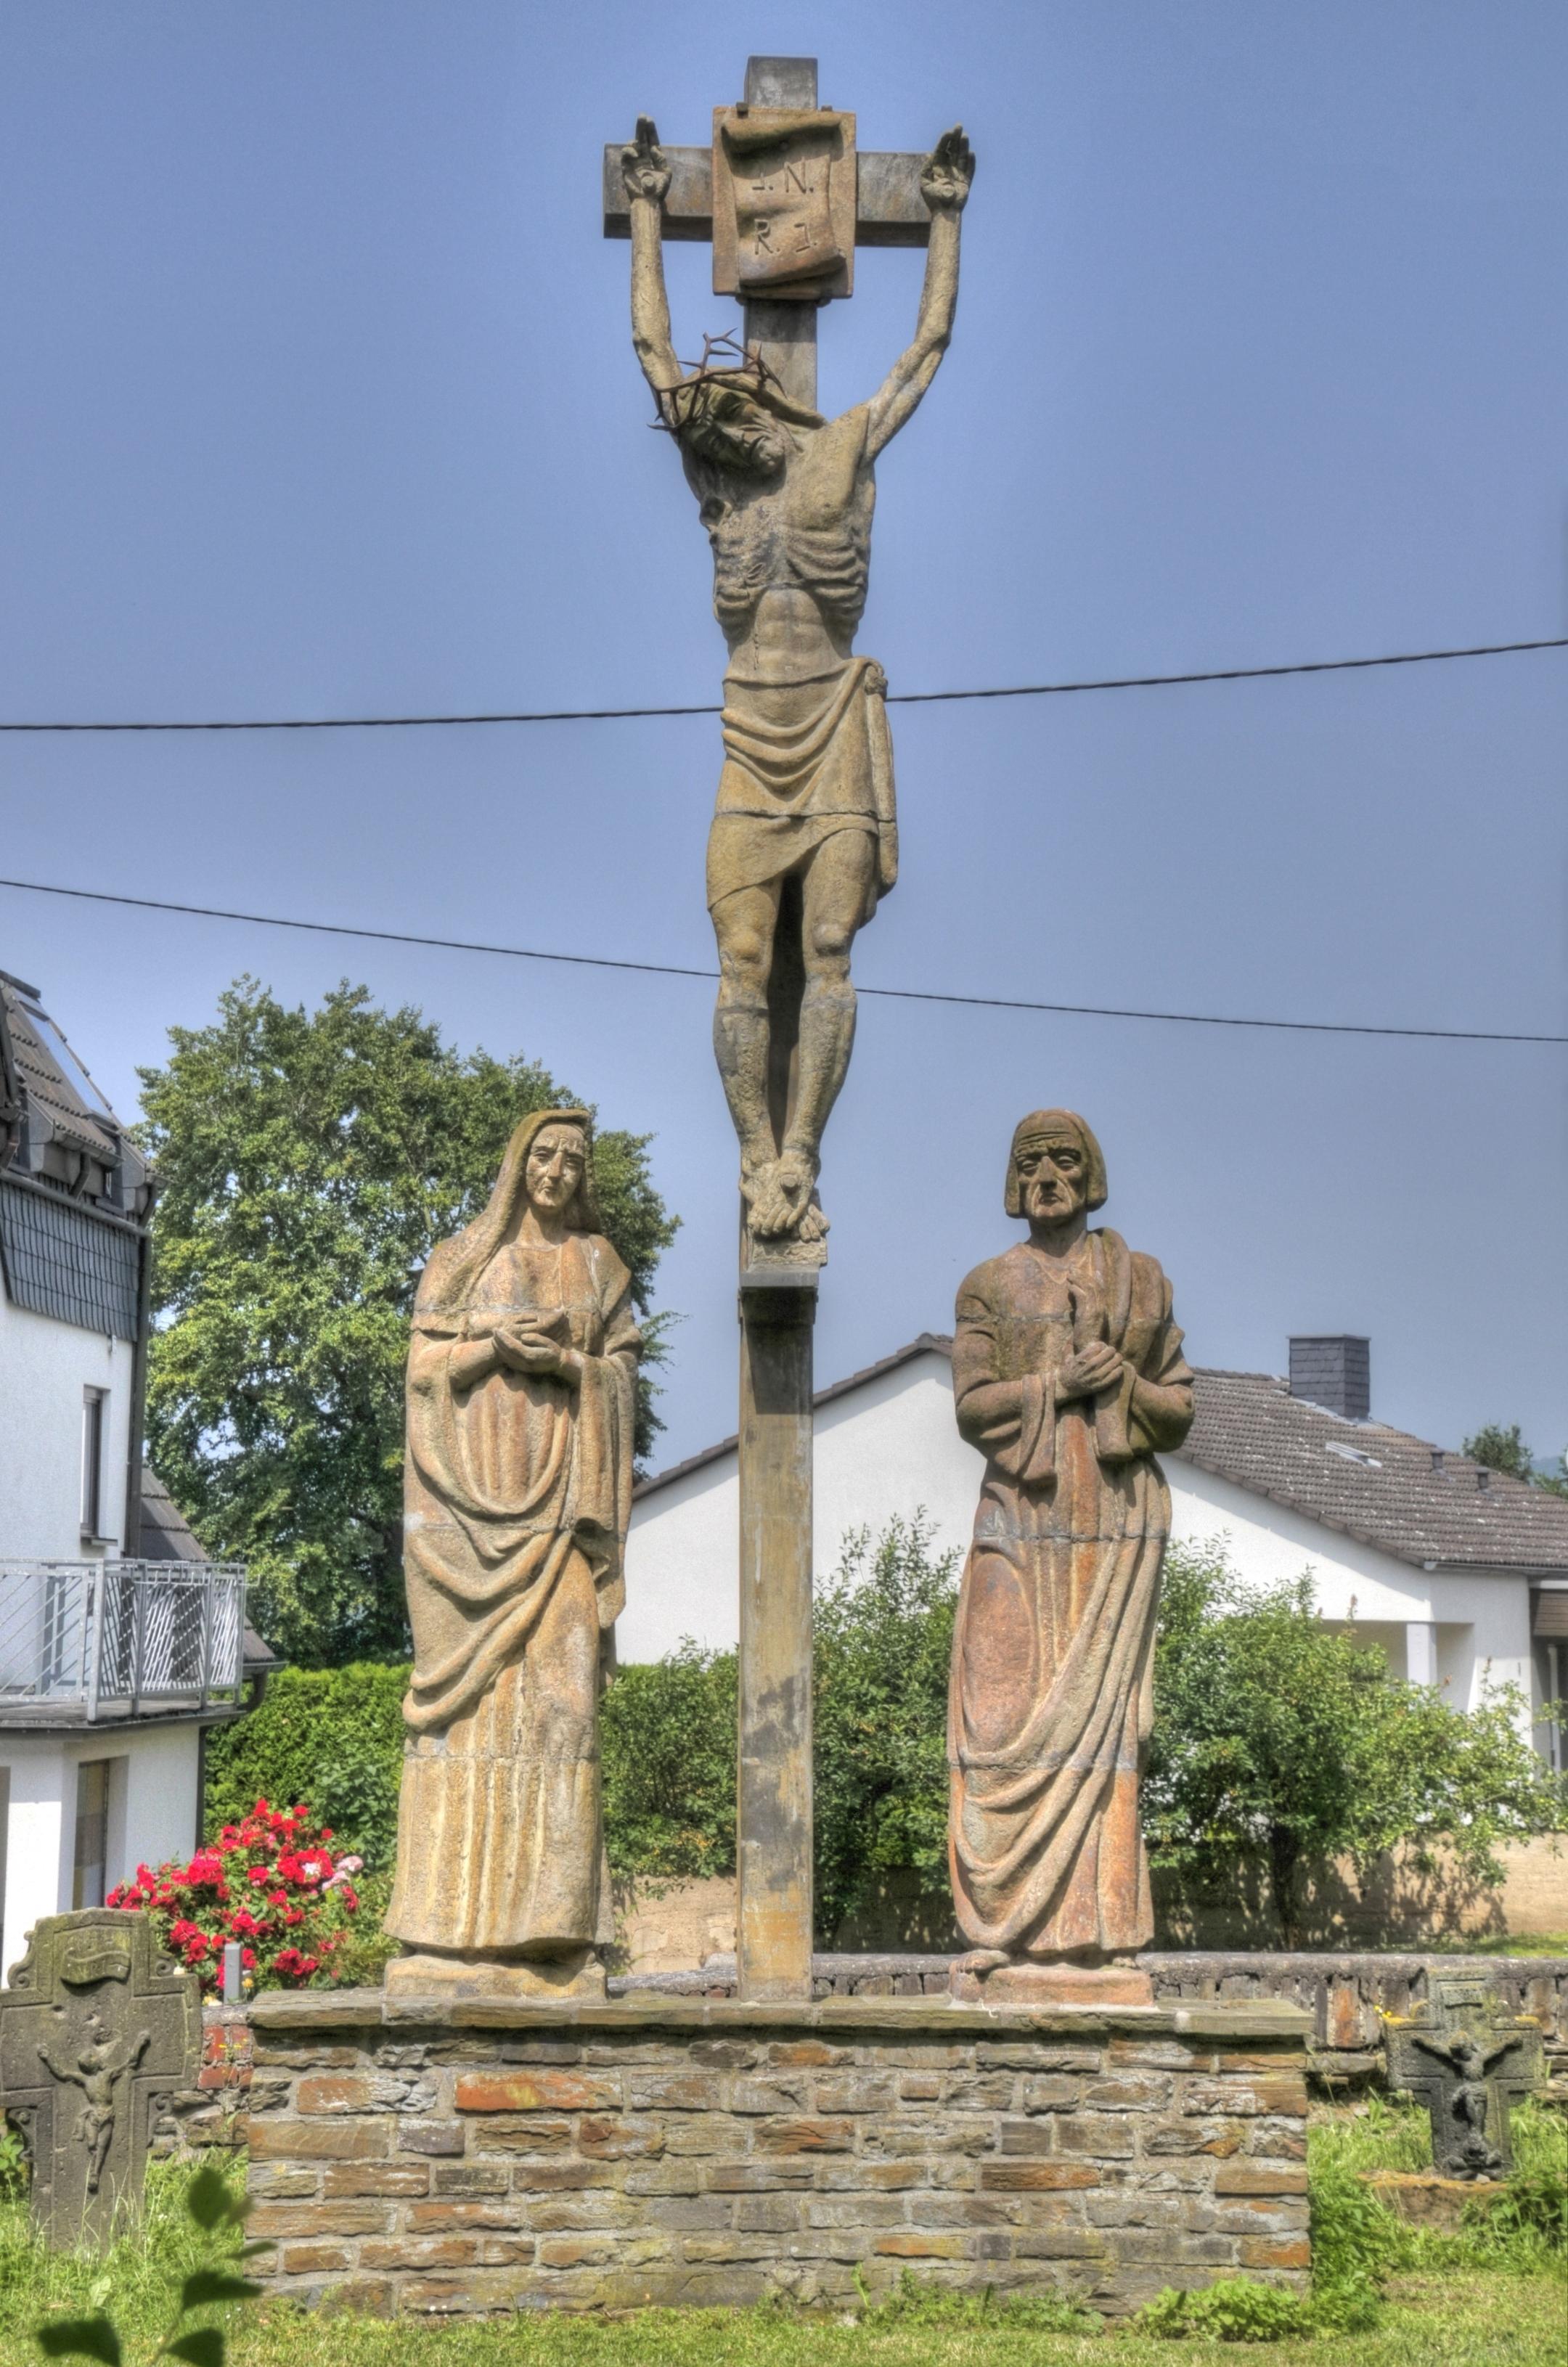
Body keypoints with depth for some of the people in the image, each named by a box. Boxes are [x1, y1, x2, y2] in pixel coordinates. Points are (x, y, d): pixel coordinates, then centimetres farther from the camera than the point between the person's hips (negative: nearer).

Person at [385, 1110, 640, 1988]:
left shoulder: (599, 1265, 16)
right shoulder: (466, 1256, 12)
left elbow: (623, 1374, 9)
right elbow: (426, 1361, 5)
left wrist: (564, 1362, -10)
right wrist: (493, 1344, -12)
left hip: (560, 1494, 1)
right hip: (474, 1491, -1)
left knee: (558, 1680, -7)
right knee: (471, 1682, -8)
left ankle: (556, 1923, -8)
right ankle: (452, 1923, -7)